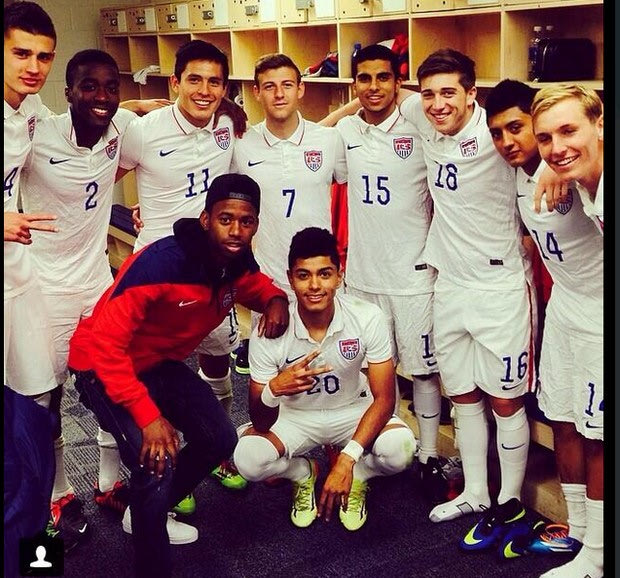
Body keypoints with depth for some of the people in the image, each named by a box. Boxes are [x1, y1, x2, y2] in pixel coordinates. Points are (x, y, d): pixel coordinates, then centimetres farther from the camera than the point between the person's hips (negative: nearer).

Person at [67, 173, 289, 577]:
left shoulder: (239, 262, -11)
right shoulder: (161, 263, -34)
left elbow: (254, 285, 15)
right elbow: (105, 345, -33)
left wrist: (276, 299, -10)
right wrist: (149, 416, -35)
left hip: (161, 362, 8)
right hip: (103, 367, -8)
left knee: (220, 438, 8)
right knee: (157, 460, -24)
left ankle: (147, 514, 32)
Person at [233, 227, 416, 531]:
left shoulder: (368, 318, -25)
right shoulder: (268, 332, -25)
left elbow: (384, 398, -19)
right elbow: (261, 423, -21)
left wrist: (347, 460, -32)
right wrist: (273, 390, -46)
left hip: (353, 411, 0)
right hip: (295, 415, 1)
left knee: (400, 449, -30)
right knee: (247, 457, -28)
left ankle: (357, 477, 7)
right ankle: (303, 474, 8)